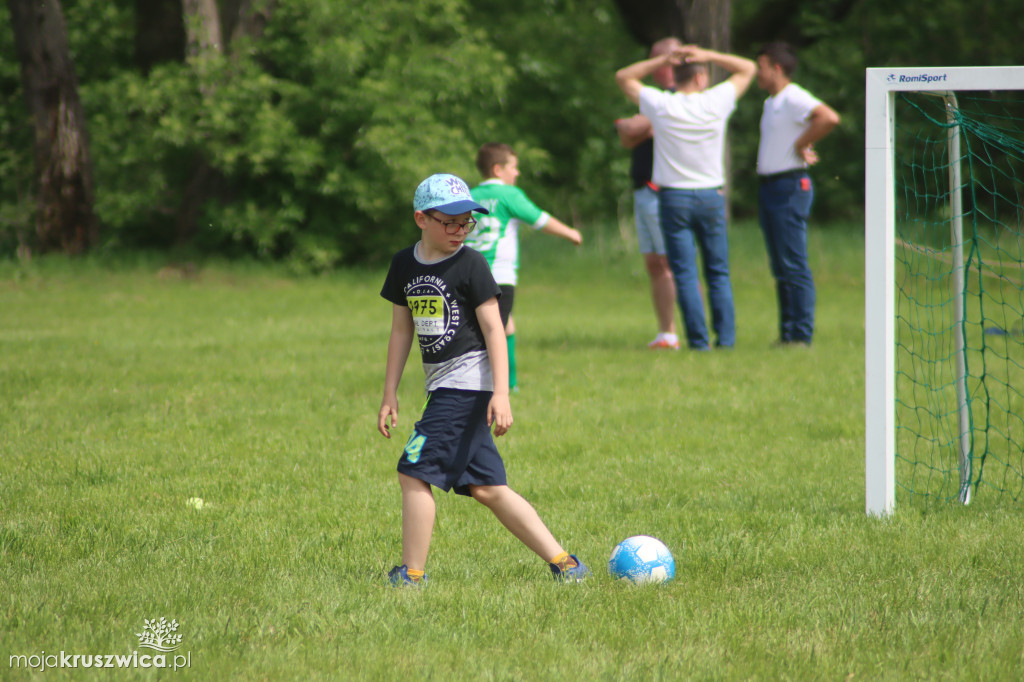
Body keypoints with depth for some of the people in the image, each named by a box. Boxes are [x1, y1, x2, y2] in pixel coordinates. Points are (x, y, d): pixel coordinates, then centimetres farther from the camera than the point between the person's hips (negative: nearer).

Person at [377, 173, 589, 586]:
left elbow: (493, 328, -9)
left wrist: (501, 393, -17)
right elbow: (401, 330, 17)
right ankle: (562, 562, 7)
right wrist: (390, 395, 15)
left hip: (469, 379, -7)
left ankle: (411, 574, -3)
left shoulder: (470, 265, -7)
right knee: (486, 488, 5)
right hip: (441, 385, 7)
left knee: (415, 470, -11)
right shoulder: (404, 265, 11)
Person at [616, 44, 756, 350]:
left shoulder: (661, 106, -7)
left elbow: (623, 77, 8)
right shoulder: (715, 103, -5)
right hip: (710, 197, 1)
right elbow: (747, 69, 10)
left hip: (674, 198, -1)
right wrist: (708, 56, 3)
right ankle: (726, 337, 5)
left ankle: (698, 340, -6)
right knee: (718, 273, 9)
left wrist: (664, 60, 3)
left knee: (685, 274, -1)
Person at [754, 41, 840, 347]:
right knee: (780, 268, 10)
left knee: (794, 266, -10)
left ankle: (802, 336, -9)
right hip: (768, 186, 10)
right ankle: (787, 333, 13)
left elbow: (829, 118, -27)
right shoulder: (771, 102, 18)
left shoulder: (793, 98, -12)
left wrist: (801, 145, -17)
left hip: (790, 187, -10)